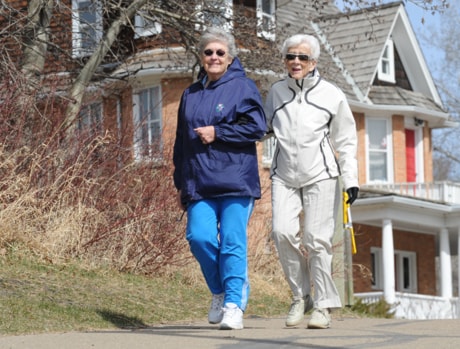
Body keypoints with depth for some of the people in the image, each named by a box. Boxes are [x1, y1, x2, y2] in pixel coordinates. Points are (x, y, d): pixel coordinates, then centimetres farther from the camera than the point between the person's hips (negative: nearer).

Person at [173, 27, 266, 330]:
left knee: (233, 242, -8)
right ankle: (221, 291, 13)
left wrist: (217, 133, -11)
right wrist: (181, 183, 19)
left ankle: (233, 304, -4)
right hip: (199, 183, 4)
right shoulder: (191, 94, 19)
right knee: (199, 237, -9)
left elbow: (257, 128, -8)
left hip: (235, 181, -4)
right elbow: (181, 142, 22)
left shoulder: (243, 87, 3)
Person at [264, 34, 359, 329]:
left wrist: (351, 179, -5)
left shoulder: (332, 95, 2)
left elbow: (345, 141, 4)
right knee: (283, 232, -13)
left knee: (316, 239, -8)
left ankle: (323, 305, 3)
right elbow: (265, 127, 28)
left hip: (321, 175, -3)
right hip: (284, 176, 3)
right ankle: (301, 296, 4)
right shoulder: (276, 92, 11)